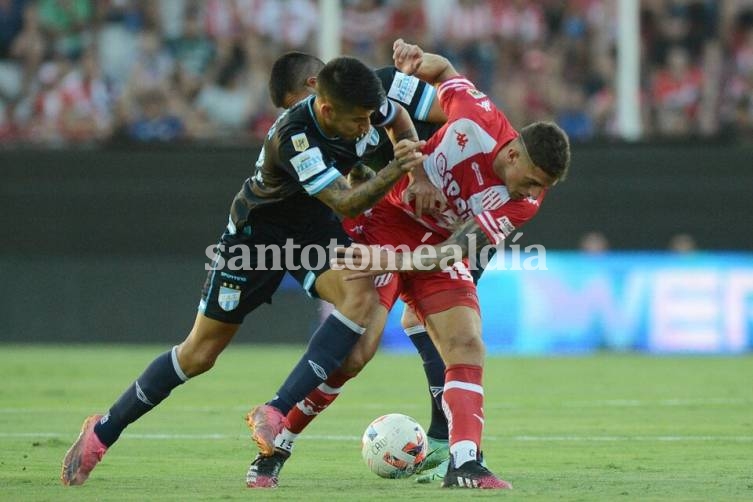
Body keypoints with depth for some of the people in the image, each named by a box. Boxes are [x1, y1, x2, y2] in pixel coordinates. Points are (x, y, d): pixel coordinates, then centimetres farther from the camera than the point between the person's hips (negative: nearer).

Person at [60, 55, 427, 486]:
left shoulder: (364, 104, -18)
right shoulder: (293, 138, -37)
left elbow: (399, 117, 7)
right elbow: (347, 203, -39)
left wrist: (416, 167, -6)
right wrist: (394, 172, -54)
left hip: (317, 226, 5)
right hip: (260, 228, -5)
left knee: (362, 295, -28)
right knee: (199, 354, 1)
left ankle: (277, 413, -26)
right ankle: (102, 432, 21)